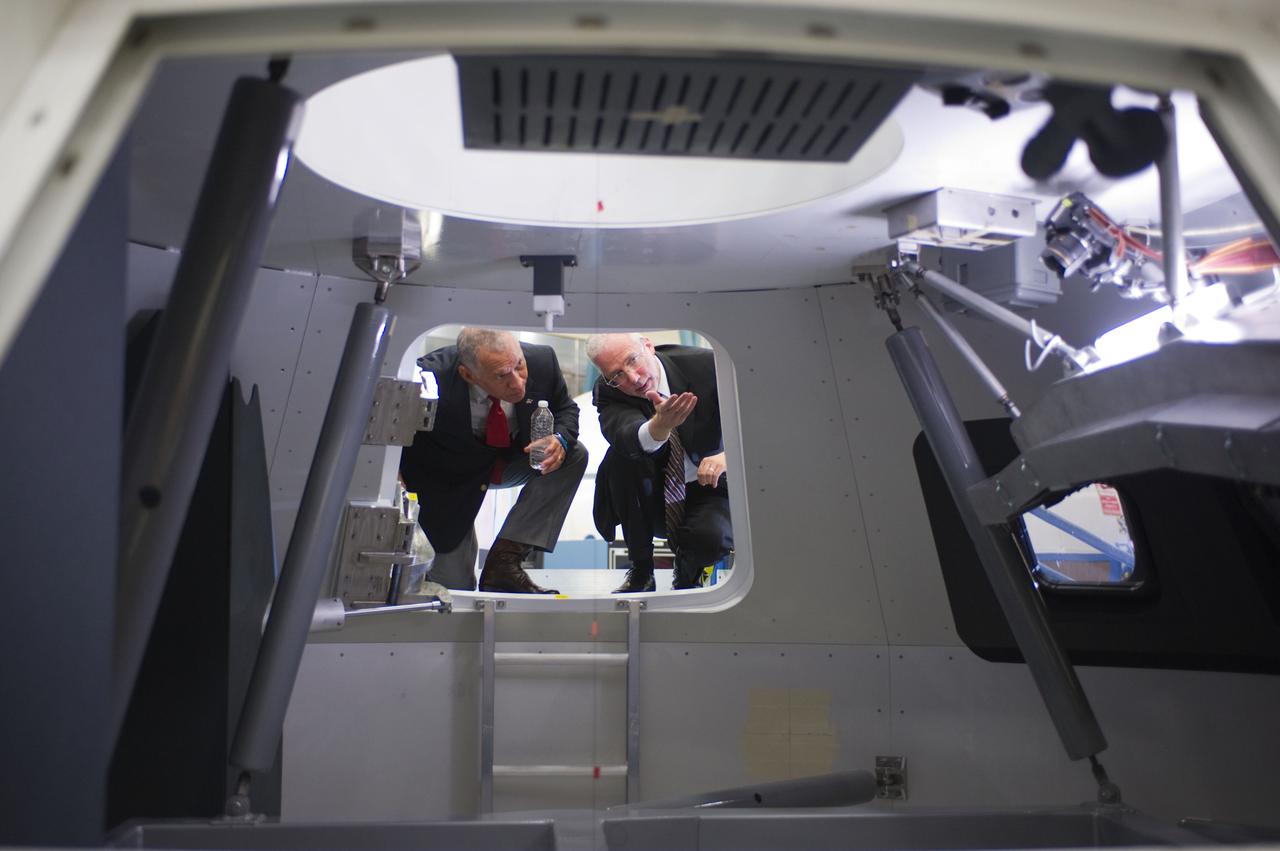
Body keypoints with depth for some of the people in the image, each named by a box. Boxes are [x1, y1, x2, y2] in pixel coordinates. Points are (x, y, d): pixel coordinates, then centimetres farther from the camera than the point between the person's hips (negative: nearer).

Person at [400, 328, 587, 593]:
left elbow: (565, 409, -4)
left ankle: (504, 561, -17)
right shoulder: (431, 377, -35)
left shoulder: (542, 360, -24)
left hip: (510, 459, 4)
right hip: (447, 479, -4)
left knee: (574, 455, -19)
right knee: (456, 584, -7)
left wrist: (561, 441, -26)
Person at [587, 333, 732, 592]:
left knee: (712, 537, -34)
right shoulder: (608, 393, -13)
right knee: (622, 454, -29)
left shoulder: (705, 365, -16)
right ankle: (641, 572, -11)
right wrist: (660, 425, -57)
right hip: (651, 498, 2)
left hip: (707, 486, -2)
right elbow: (628, 437, -35)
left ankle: (688, 574, 7)